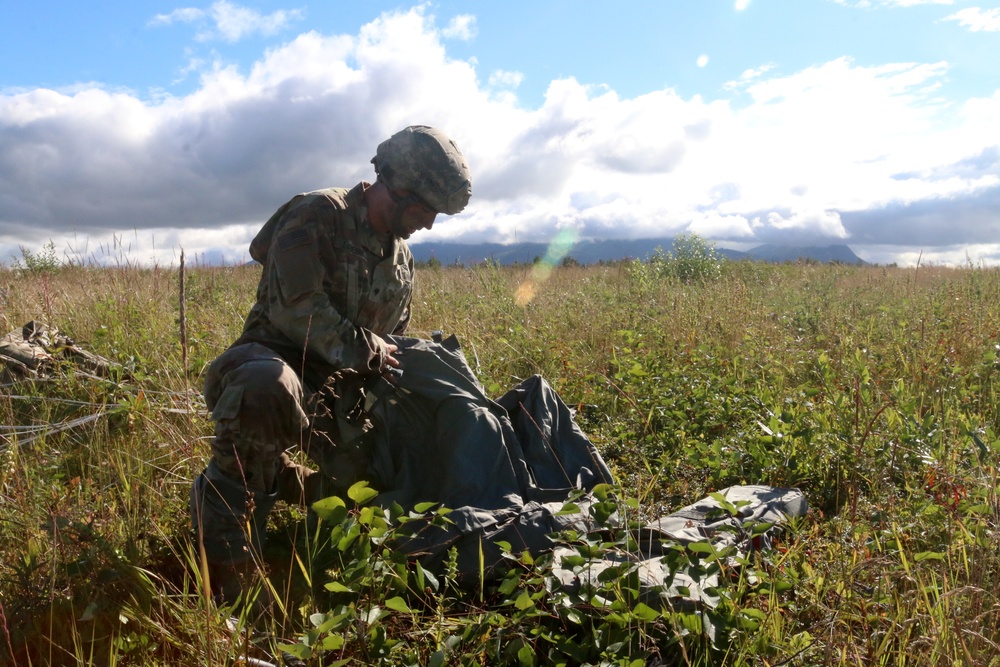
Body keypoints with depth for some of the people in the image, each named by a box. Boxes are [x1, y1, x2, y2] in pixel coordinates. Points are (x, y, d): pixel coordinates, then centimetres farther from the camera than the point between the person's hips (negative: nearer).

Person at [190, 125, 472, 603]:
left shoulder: (401, 258, 13)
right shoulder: (317, 216, -12)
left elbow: (394, 340, 24)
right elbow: (297, 309, -22)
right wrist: (365, 349, -14)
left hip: (336, 386, 8)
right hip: (275, 357, -7)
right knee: (267, 387, -43)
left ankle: (271, 478, 25)